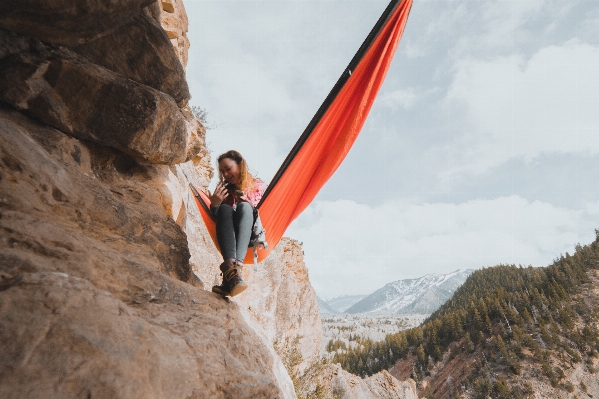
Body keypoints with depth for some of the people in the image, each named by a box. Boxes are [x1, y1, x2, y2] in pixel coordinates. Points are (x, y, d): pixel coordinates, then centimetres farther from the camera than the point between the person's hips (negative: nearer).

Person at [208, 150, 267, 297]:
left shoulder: (259, 187, 13)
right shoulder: (223, 189, 17)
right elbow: (215, 219, 10)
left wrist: (250, 204, -10)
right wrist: (214, 205, -9)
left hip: (253, 237, -1)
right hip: (228, 238, 1)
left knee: (244, 207, -29)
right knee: (225, 209, -28)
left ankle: (236, 267, -52)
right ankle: (232, 269, -52)